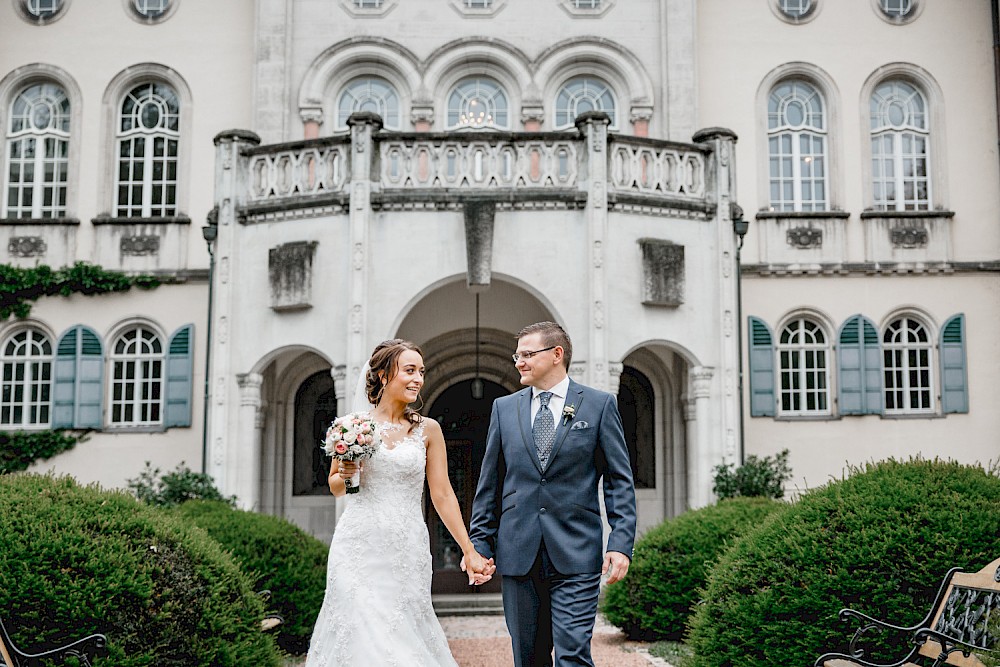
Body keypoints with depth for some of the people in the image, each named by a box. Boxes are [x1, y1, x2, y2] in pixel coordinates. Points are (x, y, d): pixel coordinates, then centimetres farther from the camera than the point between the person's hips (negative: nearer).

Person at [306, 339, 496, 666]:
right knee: (362, 631, -4)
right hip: (359, 547, 0)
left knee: (404, 632, 1)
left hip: (406, 551, 1)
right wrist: (345, 476, -8)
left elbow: (442, 494, 5)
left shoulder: (427, 429, 3)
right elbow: (335, 487, 15)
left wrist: (469, 551, 2)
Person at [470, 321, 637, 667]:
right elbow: (490, 484, 13)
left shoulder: (600, 404, 3)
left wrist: (621, 543, -8)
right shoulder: (504, 408, 11)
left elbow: (620, 481, 1)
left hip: (576, 556, -3)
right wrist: (480, 544, 7)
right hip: (518, 556, 3)